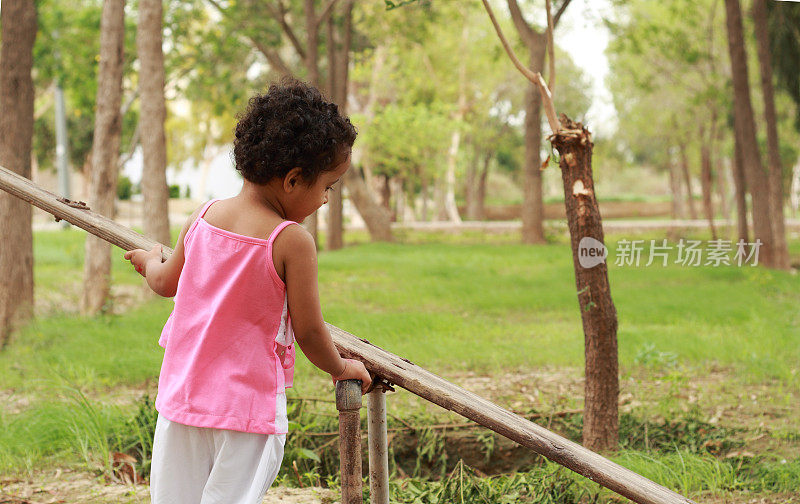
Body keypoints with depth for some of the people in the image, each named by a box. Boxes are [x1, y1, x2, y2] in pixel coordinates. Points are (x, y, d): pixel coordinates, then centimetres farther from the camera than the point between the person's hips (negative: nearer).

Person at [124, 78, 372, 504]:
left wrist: (149, 260, 42)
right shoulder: (292, 241, -16)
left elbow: (166, 283, 19)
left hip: (182, 394, 6)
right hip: (248, 405, -5)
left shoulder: (202, 218, 2)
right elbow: (308, 331, -11)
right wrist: (341, 368, 9)